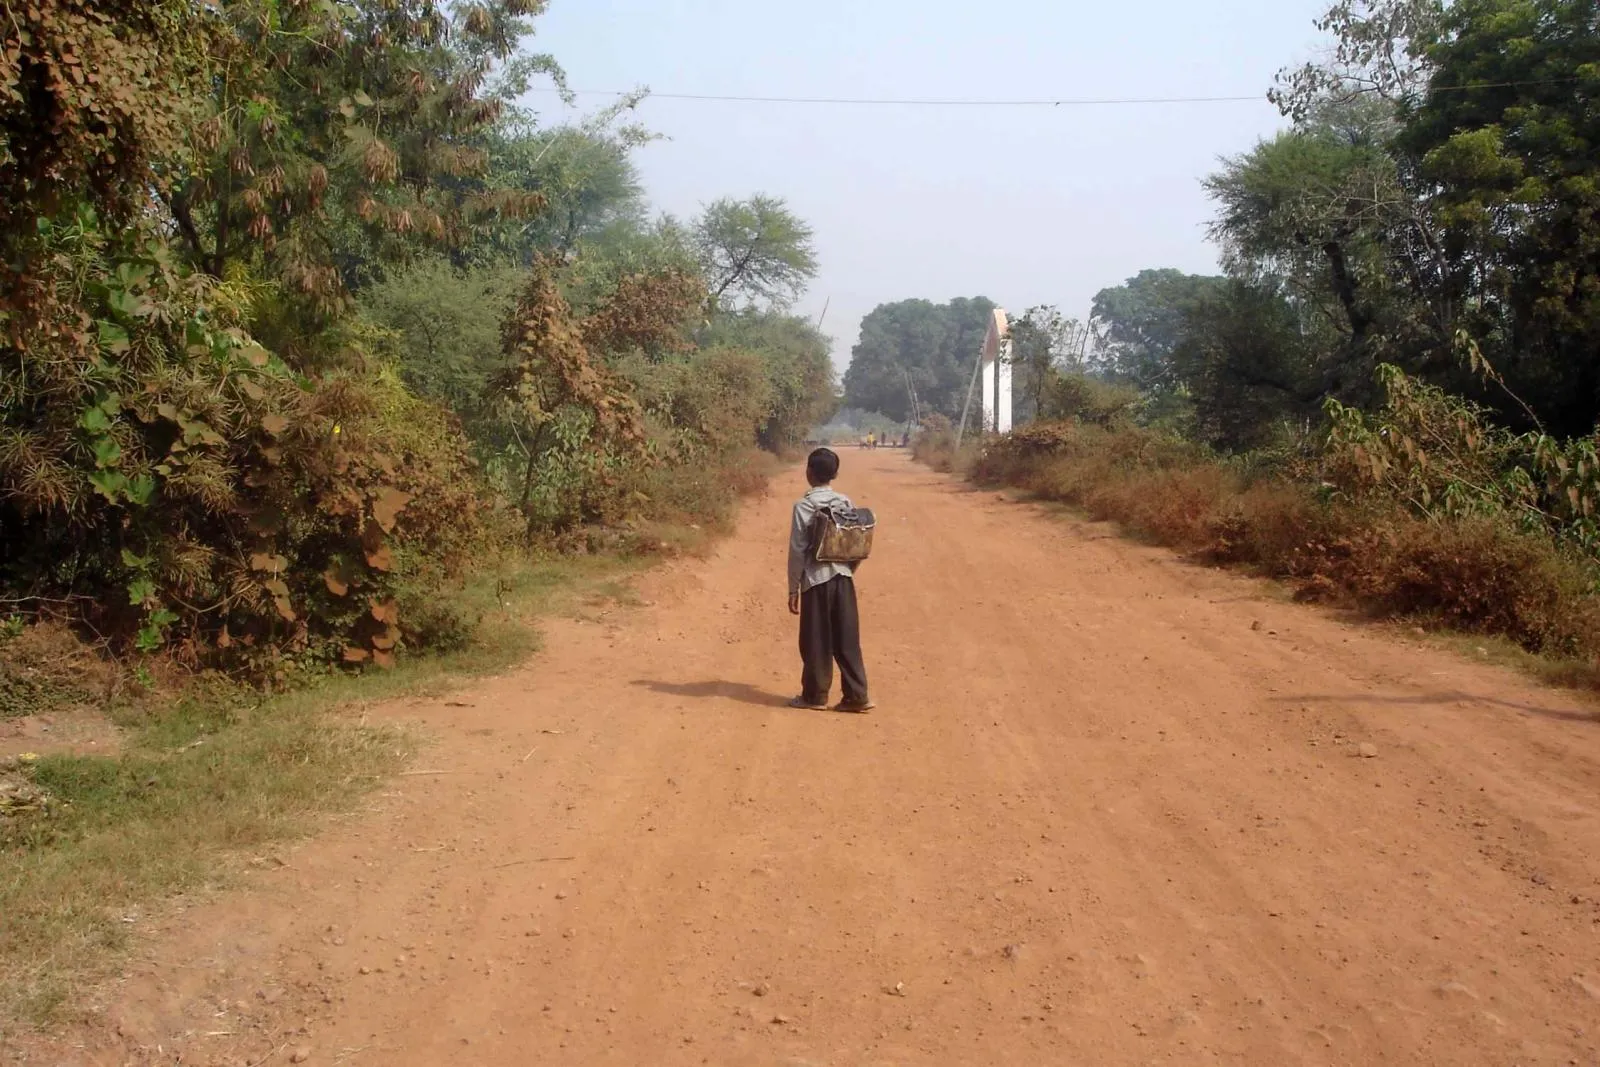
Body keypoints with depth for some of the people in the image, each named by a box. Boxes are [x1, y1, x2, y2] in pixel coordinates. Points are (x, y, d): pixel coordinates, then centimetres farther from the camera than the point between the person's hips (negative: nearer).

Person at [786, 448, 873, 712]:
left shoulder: (804, 505, -9)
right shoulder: (846, 503, 5)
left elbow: (798, 550, -9)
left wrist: (793, 588, -4)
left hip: (816, 580, -4)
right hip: (843, 577, 5)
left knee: (816, 641, 5)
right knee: (847, 639, 8)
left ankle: (815, 695, 14)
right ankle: (857, 696, 8)